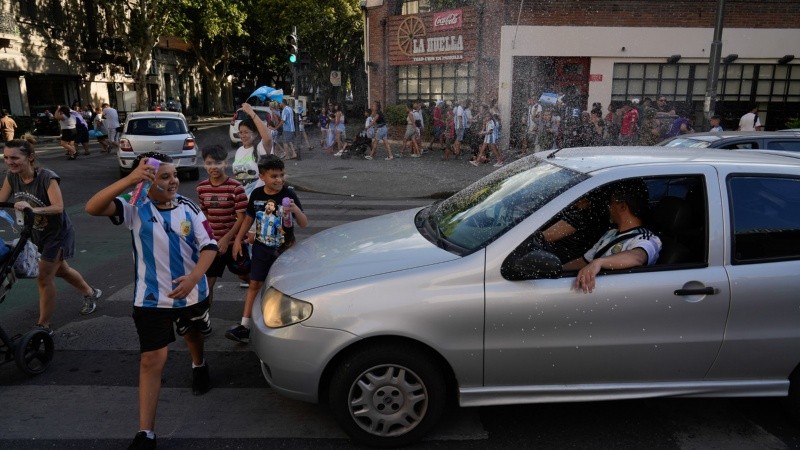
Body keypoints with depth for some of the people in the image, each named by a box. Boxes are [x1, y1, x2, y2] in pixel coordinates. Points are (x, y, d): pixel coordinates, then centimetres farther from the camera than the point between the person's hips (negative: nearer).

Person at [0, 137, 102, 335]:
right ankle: (91, 293, 48)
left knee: (43, 279, -5)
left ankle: (43, 327, 8)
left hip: (58, 233, -7)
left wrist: (33, 209, -52)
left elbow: (58, 207, -36)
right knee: (61, 270, 24)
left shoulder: (47, 177, -28)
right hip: (37, 233, 7)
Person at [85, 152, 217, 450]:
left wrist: (193, 277, -27)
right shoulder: (135, 209, -13)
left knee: (193, 334, 29)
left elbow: (209, 246, -10)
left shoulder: (189, 208, -9)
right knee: (151, 360, -2)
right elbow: (93, 208, -28)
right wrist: (129, 179, -41)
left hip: (193, 293, 2)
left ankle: (199, 366, 63)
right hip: (152, 299, -2)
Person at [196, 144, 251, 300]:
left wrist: (226, 239, -19)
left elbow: (242, 217, -14)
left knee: (245, 276, 14)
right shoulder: (201, 187, 0)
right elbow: (204, 215, 11)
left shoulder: (236, 187, -15)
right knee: (206, 283, 5)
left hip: (233, 242, -3)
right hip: (211, 243, 4)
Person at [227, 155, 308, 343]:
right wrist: (238, 239, 9)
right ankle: (245, 326, 12)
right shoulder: (257, 195, -5)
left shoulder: (289, 195, -15)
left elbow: (304, 224, -17)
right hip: (261, 248, 3)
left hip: (284, 249, -3)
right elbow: (249, 218, 11)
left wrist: (296, 210, -36)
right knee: (255, 284, 6)